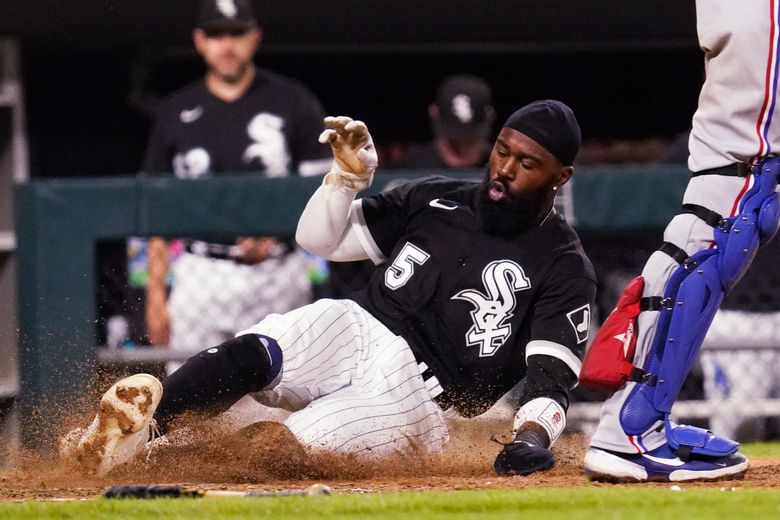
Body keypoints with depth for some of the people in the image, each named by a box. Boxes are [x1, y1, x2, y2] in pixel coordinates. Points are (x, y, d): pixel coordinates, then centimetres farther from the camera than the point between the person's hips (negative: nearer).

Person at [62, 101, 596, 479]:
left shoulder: (566, 270, -1)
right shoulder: (435, 200, 12)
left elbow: (553, 377, -11)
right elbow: (320, 239, 15)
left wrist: (534, 434, -32)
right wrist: (349, 176, -4)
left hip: (417, 396, -4)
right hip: (352, 331, 4)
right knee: (250, 354, -30)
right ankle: (144, 421, -47)